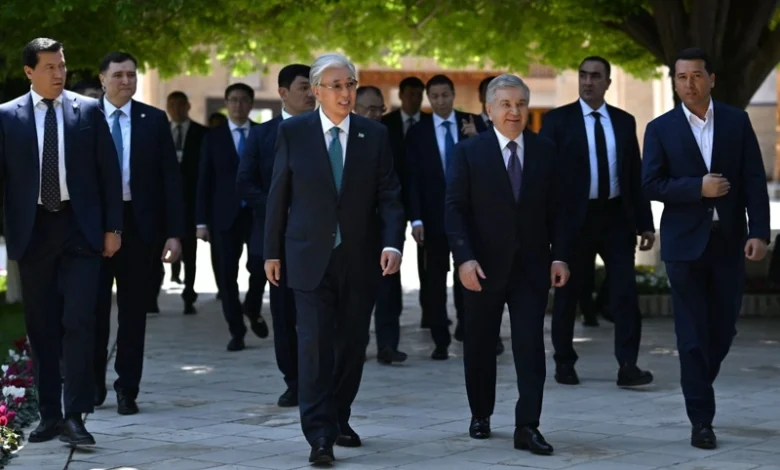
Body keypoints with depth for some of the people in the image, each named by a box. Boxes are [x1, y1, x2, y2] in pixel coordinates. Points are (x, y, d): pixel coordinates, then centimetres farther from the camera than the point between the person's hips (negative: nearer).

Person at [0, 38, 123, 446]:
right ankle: (49, 414, 16)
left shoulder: (88, 111, 3)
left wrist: (112, 227, 0)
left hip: (79, 228, -1)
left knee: (79, 321, -9)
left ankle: (75, 417, -8)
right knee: (41, 327, 7)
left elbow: (109, 172, 5)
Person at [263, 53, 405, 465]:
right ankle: (319, 435, -8)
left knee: (352, 344, 9)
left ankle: (339, 419, 26)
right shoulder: (292, 132, -1)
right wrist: (272, 252, 4)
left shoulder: (374, 135, 3)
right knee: (316, 345, -9)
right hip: (311, 257, -2)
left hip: (359, 259, 2)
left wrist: (392, 244, -14)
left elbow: (389, 196, 0)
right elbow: (278, 196, 4)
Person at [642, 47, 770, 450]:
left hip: (729, 241, 2)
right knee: (692, 333, -1)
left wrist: (759, 232, -8)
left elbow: (754, 181, 1)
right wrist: (698, 188, -17)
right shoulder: (661, 129, 2)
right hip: (685, 243, -2)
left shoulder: (737, 122, 4)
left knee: (723, 328, 9)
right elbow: (651, 185, -4)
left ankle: (698, 388, 34)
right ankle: (701, 419, 3)